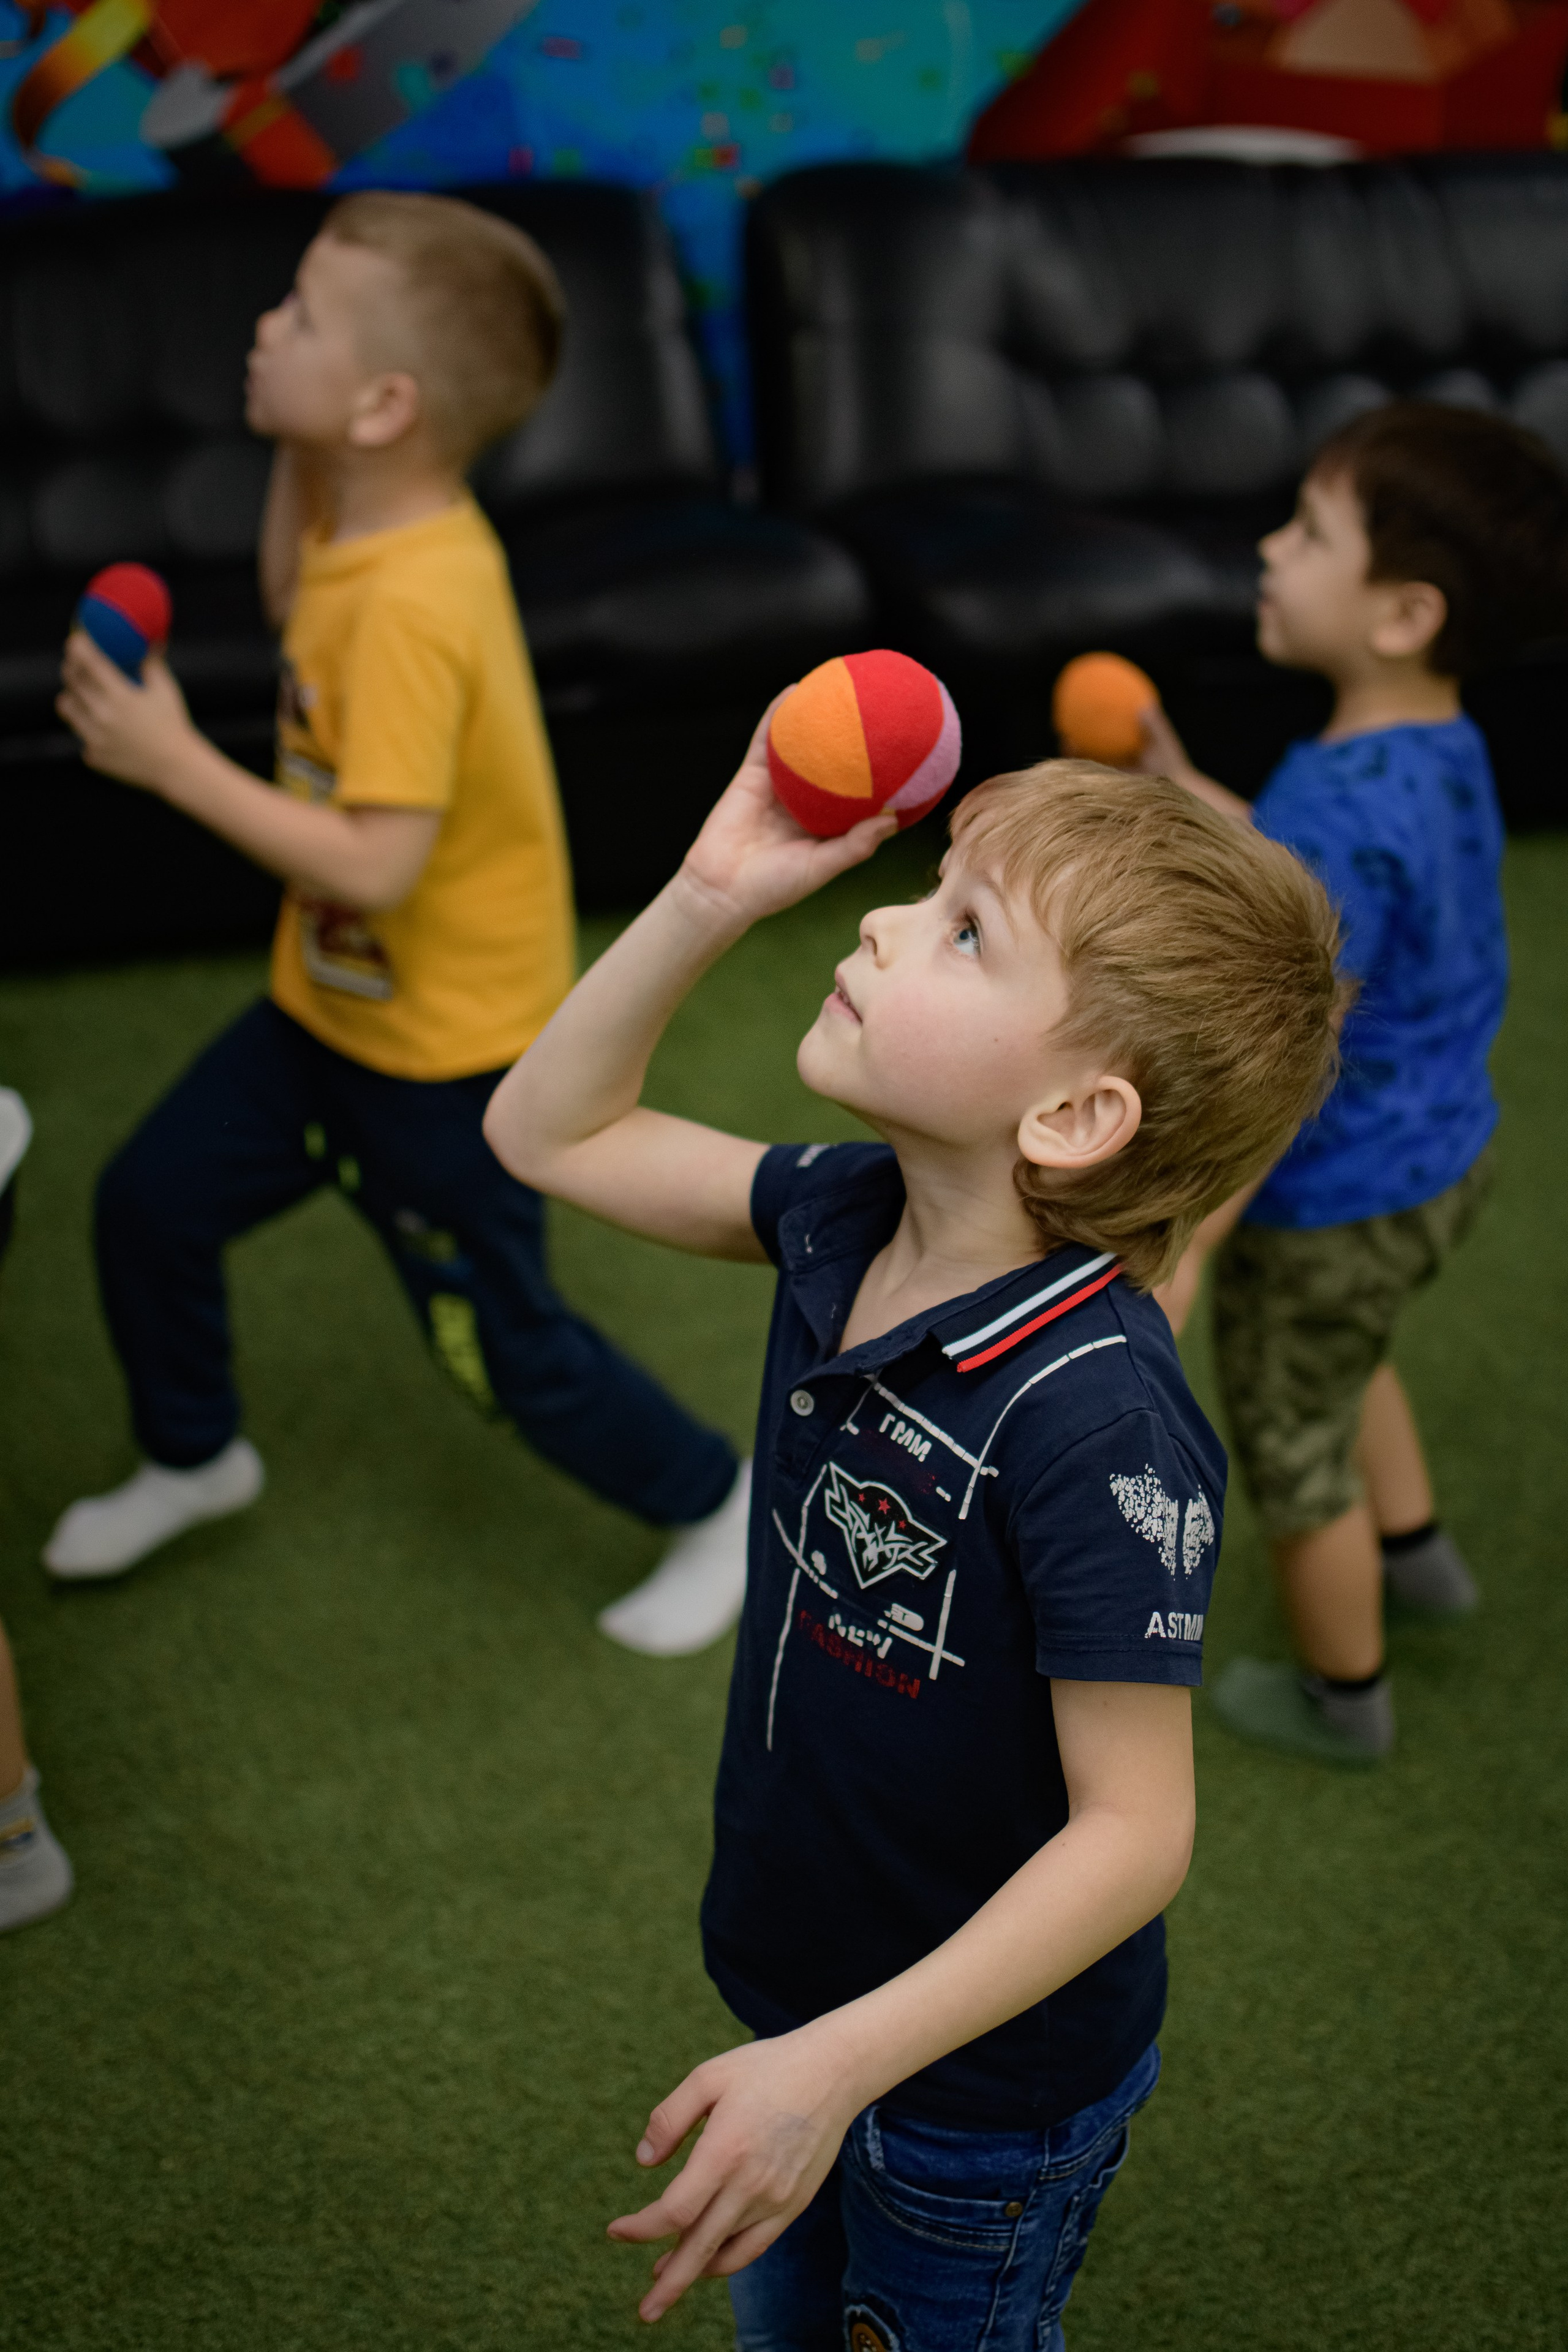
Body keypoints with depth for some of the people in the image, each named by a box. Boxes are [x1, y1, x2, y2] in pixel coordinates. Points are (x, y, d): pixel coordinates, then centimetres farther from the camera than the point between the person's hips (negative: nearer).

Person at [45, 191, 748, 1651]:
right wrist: (294, 451, 2)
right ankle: (192, 1459, 42)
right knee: (147, 1203, 17)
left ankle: (716, 1507, 30)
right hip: (326, 1002, 9)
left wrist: (172, 761, -29)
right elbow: (289, 602, 18)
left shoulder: (415, 607, -32)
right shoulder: (372, 517, -5)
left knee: (503, 1344, 6)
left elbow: (376, 867, -35)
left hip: (448, 1051, -9)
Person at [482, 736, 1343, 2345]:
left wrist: (836, 2061, -33)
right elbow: (550, 1133, 1)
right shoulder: (846, 1219, -12)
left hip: (984, 2082, -7)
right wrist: (708, 898, -13)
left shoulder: (1097, 1425, -35)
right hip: (819, 1993, 7)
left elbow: (1134, 1827, -29)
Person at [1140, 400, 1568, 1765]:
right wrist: (1183, 792, 13)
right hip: (1445, 1159, 9)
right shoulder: (1444, 755, -5)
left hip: (1332, 1208, -8)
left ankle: (1342, 1701, 39)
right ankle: (1416, 1548, 56)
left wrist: (1183, 1247, -29)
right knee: (1345, 1356, 36)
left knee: (1294, 1450, 16)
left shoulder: (1336, 809, -33)